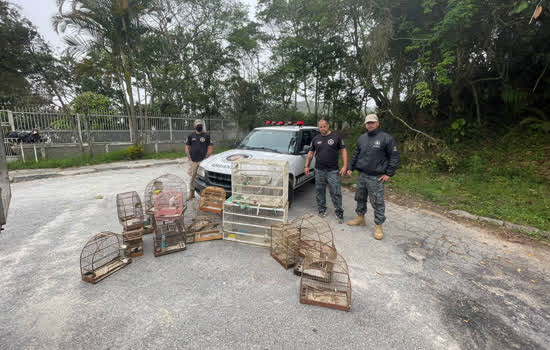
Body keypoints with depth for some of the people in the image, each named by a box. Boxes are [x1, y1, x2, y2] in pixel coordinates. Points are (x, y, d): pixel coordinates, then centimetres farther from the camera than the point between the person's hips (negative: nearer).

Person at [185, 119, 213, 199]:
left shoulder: (206, 136, 4)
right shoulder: (191, 136, 10)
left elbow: (210, 148, 2)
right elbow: (187, 147, 14)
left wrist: (206, 157, -7)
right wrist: (189, 157, 2)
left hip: (203, 161, -2)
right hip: (193, 161, 2)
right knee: (192, 178, 5)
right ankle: (191, 194, 16)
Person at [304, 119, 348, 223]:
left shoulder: (336, 137, 2)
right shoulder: (315, 139, 11)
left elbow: (343, 151, 1)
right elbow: (310, 153, 14)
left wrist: (345, 166, -9)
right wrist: (307, 166, 7)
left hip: (333, 171, -3)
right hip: (319, 170, 3)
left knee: (336, 192, -3)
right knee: (319, 191, 9)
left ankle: (339, 213, 8)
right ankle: (322, 210, 25)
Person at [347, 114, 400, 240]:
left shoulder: (386, 138, -7)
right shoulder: (362, 138, 10)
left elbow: (394, 157, -6)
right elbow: (356, 154, 19)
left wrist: (389, 174, -10)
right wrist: (351, 168, 15)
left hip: (376, 177, -6)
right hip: (361, 175, 6)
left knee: (378, 203, 0)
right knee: (360, 198, 17)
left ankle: (378, 226, 13)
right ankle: (360, 218, 36)